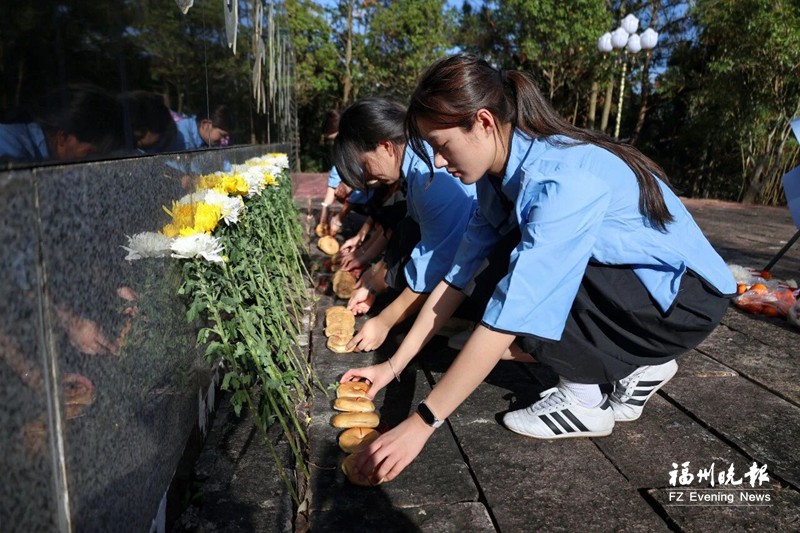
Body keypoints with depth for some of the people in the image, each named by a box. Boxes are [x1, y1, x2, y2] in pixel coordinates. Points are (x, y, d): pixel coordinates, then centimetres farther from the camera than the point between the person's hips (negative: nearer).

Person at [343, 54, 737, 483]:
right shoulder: (499, 175, -4)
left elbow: (510, 320, -35)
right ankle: (634, 364, 9)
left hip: (685, 295, -8)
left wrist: (421, 422, -31)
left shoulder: (563, 179, -31)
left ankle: (584, 402, -1)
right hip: (621, 281, 9)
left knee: (515, 309, -27)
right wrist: (394, 365, -2)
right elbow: (458, 275, -1)